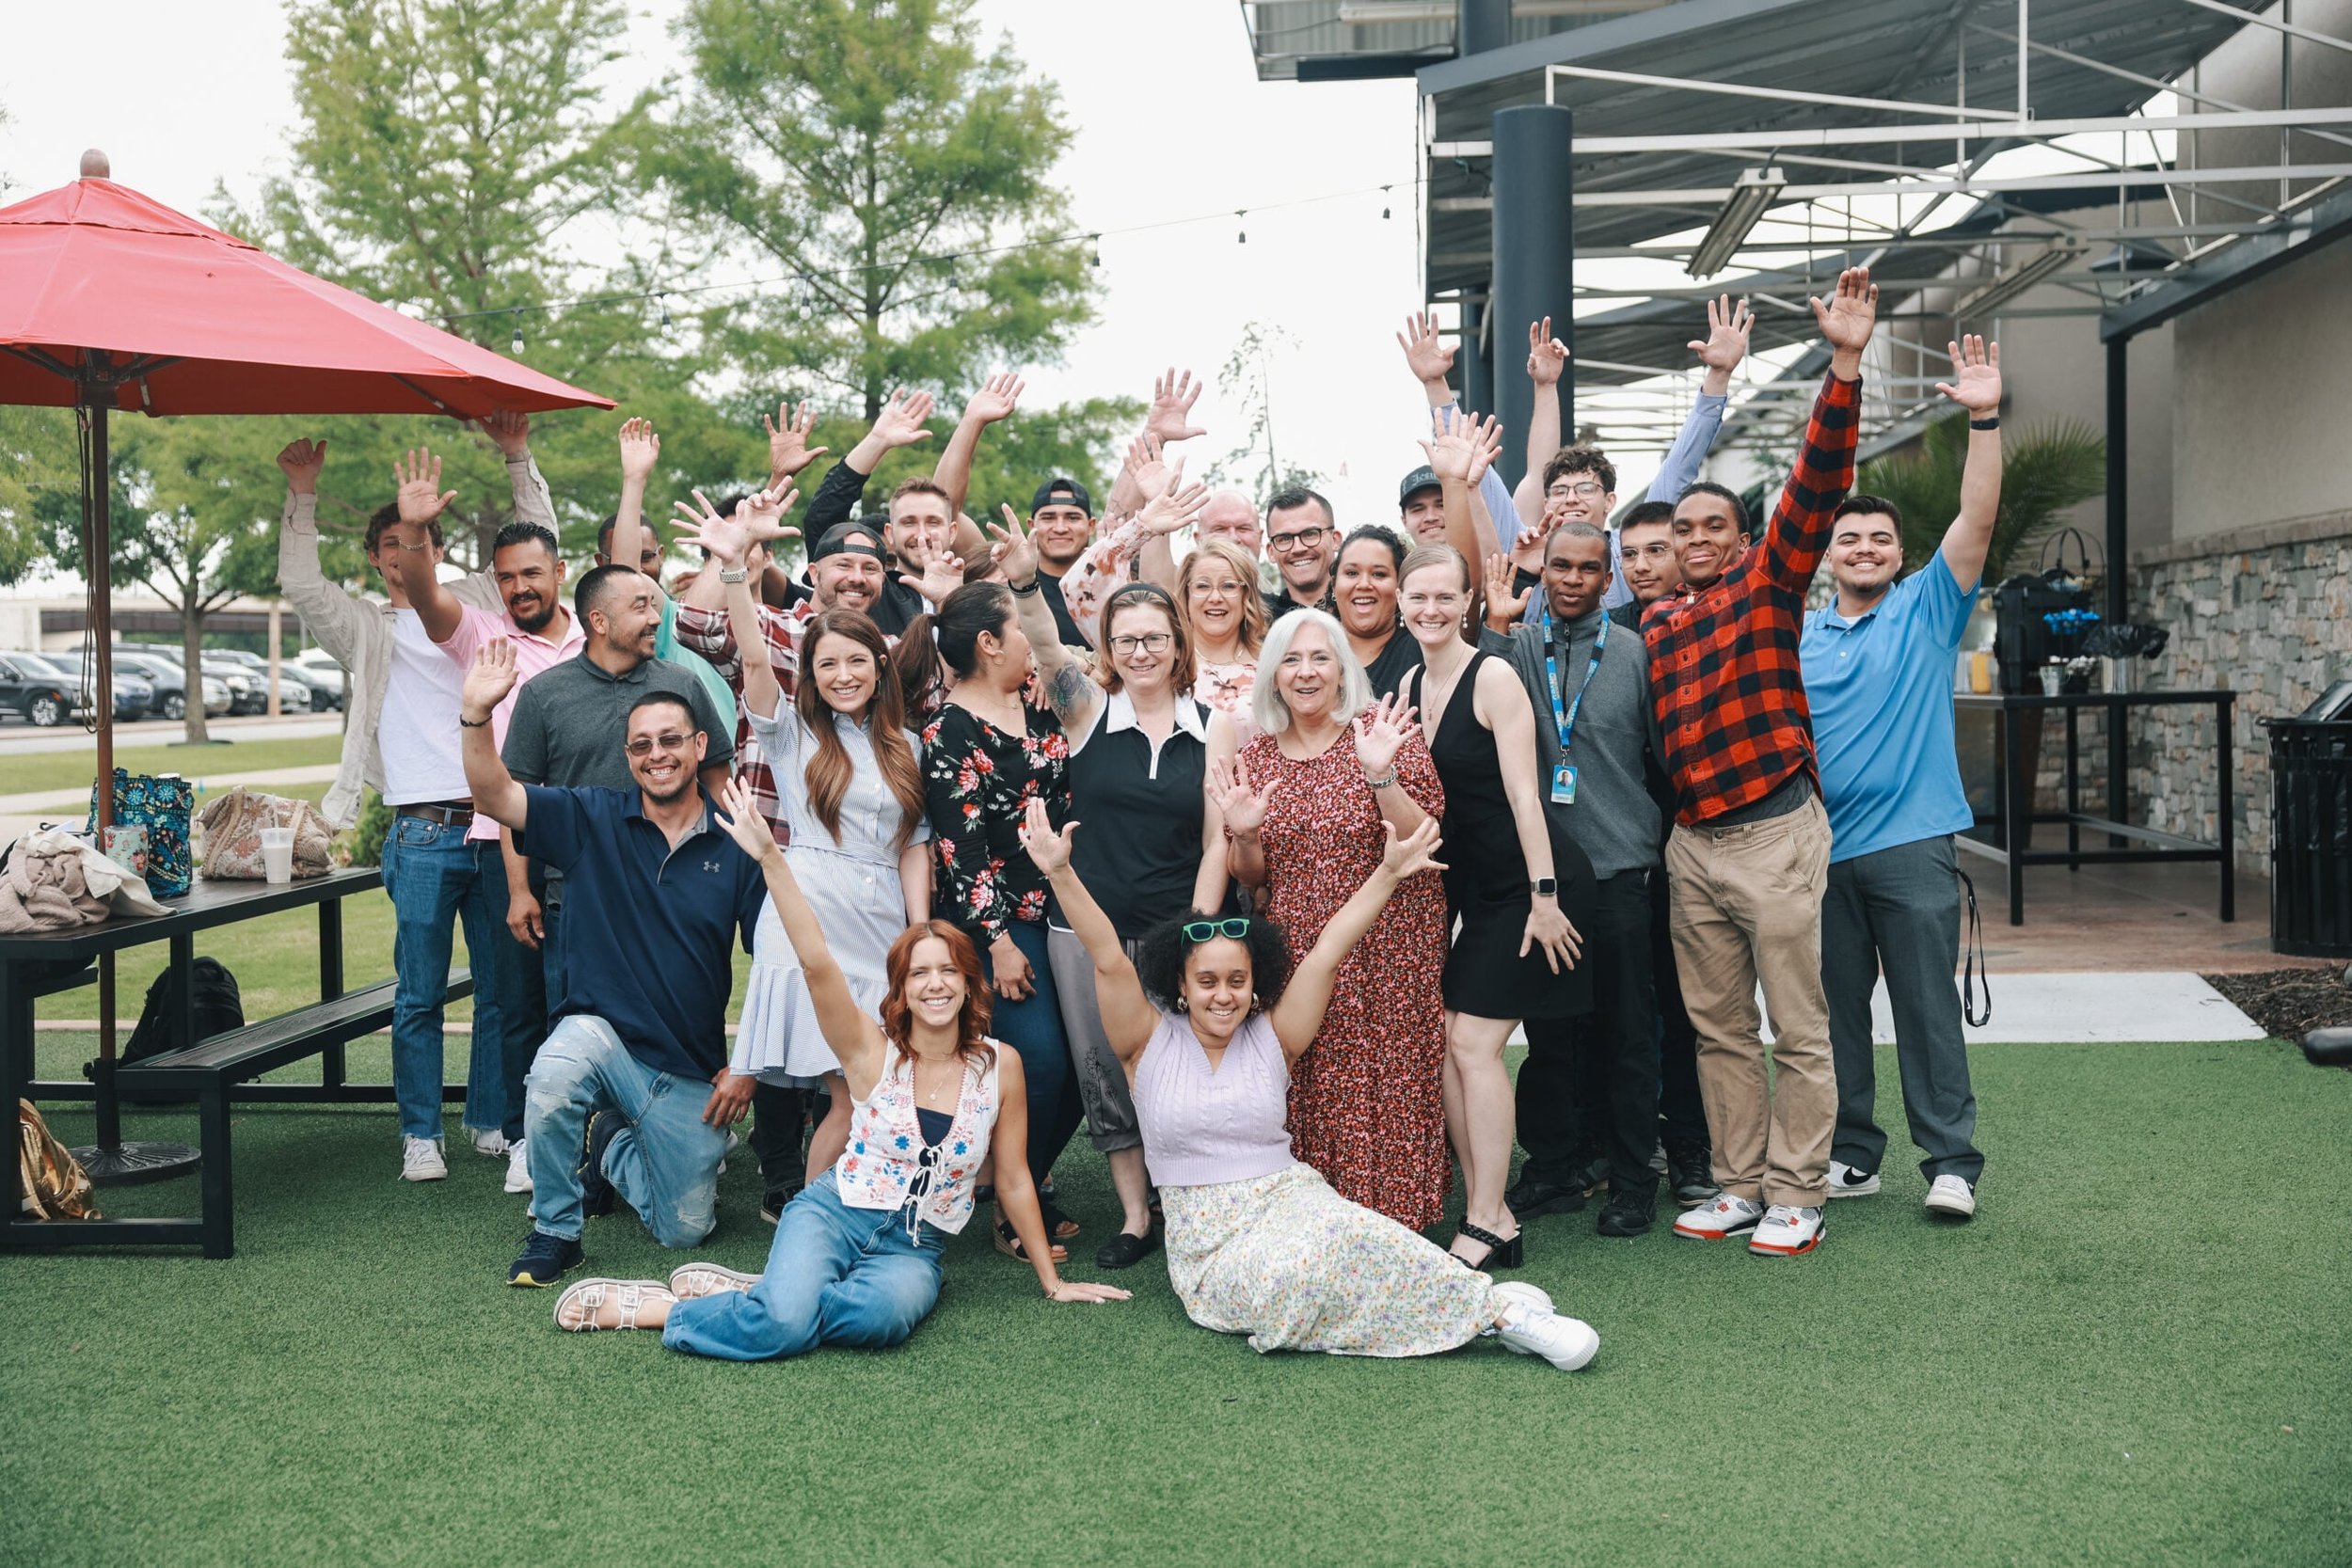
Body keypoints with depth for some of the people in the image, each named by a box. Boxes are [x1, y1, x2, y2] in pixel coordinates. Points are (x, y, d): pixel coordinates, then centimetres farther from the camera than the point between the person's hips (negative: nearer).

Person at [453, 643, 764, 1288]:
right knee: (550, 1082, -37)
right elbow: (494, 795, -13)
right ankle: (555, 1230, -10)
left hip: (690, 1072, 1)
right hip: (600, 1032, -1)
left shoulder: (736, 846, -4)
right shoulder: (592, 821, -2)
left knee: (685, 1229, 4)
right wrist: (476, 714, -30)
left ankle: (612, 1148, 37)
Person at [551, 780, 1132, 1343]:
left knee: (882, 1314, -36)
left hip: (912, 1251, 2)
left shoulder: (1000, 1065, 0)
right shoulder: (872, 1049, -5)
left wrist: (1051, 1281, 13)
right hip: (833, 1215, -2)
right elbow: (817, 963, -20)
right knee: (785, 1323, -33)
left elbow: (1012, 1179, 8)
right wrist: (770, 858, -31)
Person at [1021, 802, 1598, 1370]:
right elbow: (1109, 960, -10)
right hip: (1206, 1236, -2)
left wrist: (1387, 873, -5)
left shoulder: (1272, 1039, 8)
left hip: (1288, 1197, 2)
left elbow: (1324, 956, 0)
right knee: (1289, 1279, -35)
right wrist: (1061, 873, -22)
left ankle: (1496, 1308, -33)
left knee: (1343, 1235, -36)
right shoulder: (1151, 1043, 3)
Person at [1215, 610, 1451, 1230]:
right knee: (1310, 1101, 3)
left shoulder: (1382, 733, -4)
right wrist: (1244, 834, -9)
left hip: (1387, 958, -3)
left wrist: (1381, 775, -25)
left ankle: (1392, 1226, 13)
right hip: (1298, 962, 3)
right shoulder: (1255, 757, 7)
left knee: (1386, 1093, -2)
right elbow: (1251, 877, 11)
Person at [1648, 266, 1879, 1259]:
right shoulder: (1656, 625, 14)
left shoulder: (1769, 584, 0)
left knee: (1798, 1028, 1)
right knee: (1719, 1028, 11)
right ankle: (1740, 1186, 20)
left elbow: (1817, 484, -12)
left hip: (1774, 833, -5)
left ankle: (1796, 1196, 9)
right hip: (1690, 839, 5)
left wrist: (1845, 365, -25)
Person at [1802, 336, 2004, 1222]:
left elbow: (1977, 520, -8)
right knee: (1835, 1009, 9)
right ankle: (1851, 1155, 19)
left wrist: (1984, 418, -17)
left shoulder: (1928, 609, 4)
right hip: (1818, 846, 3)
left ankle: (1951, 1161, 4)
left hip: (1909, 840, -3)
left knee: (1927, 1005, -2)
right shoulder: (1797, 636, 12)